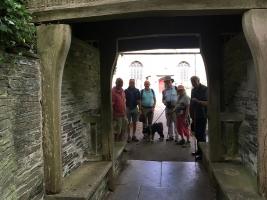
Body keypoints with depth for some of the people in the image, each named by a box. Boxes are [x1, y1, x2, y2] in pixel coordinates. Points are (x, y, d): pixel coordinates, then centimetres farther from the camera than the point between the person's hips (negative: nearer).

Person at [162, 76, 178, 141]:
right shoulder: (164, 91, 12)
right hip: (168, 108, 4)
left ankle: (177, 137, 0)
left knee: (176, 122, -7)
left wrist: (177, 104, -11)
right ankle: (170, 136, 20)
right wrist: (166, 102, -4)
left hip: (175, 108, -4)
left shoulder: (176, 88, 1)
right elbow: (163, 99, 18)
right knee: (169, 123, 10)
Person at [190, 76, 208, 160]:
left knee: (201, 134, -3)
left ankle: (202, 153, 6)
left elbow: (207, 103, -19)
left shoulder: (205, 89, -11)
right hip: (195, 115, 8)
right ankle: (199, 150, 29)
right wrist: (191, 114, 17)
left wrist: (197, 101, -28)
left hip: (202, 116, -8)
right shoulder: (193, 90, 13)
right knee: (197, 134, 15)